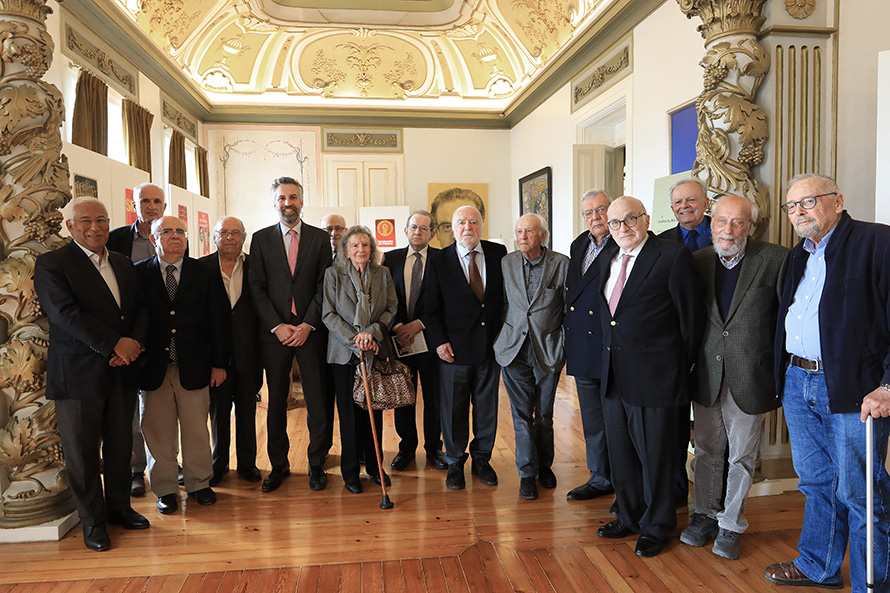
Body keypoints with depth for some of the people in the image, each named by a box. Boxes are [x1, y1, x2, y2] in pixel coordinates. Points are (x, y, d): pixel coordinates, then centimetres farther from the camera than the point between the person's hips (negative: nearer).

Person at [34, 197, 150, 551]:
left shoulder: (123, 264, 13)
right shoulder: (51, 264, -5)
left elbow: (141, 308, 9)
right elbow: (65, 314, -17)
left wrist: (134, 343, -10)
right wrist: (115, 345, -20)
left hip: (121, 373, 5)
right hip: (79, 374, -5)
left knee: (120, 445, 14)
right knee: (82, 452, 6)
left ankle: (119, 507, 31)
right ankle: (92, 521, 20)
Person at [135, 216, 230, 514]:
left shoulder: (206, 274, 3)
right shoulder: (139, 274, 1)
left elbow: (219, 321, 3)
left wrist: (219, 363, 1)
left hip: (194, 367, 1)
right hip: (154, 367, 0)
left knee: (196, 431, 11)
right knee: (158, 433, 9)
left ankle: (199, 484, 28)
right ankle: (165, 489, 25)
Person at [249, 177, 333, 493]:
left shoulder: (320, 238, 5)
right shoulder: (261, 238, 7)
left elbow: (324, 286, 0)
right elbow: (257, 288, 1)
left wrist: (307, 325, -9)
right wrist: (277, 326, -8)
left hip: (311, 331, 0)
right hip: (274, 332, 1)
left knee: (318, 401, 2)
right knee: (276, 401, 7)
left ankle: (316, 464, 17)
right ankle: (278, 465, 22)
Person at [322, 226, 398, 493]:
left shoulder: (382, 273, 8)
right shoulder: (333, 273, 1)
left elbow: (391, 308, 5)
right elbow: (328, 314, -4)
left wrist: (372, 331, -11)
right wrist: (353, 338, -14)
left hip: (376, 351, 2)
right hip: (344, 353, -2)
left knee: (375, 409, 7)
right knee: (349, 412, 3)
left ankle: (374, 465, 23)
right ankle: (350, 471, 16)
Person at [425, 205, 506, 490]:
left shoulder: (499, 253, 2)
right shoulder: (439, 261, -2)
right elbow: (431, 307, -2)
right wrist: (438, 341, -10)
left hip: (491, 345, 2)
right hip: (455, 348, -2)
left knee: (487, 406, 13)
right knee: (453, 409, 8)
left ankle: (482, 458, 32)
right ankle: (455, 463, 26)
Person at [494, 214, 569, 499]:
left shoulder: (561, 264, -6)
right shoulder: (507, 262, 3)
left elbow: (570, 307, -1)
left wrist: (565, 343, -2)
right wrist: (504, 336, 8)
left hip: (548, 349, -1)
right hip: (514, 348, 2)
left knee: (544, 413, 11)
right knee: (522, 413, 4)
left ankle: (544, 465, 32)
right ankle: (528, 473, 17)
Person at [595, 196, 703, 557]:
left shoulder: (673, 256, -11)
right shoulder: (608, 262, 12)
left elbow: (690, 317, -8)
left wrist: (684, 365, -1)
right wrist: (610, 359, 14)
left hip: (654, 378, -7)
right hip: (614, 377, 7)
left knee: (654, 456, 7)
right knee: (620, 454, 17)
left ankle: (656, 527, 27)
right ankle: (630, 517, 36)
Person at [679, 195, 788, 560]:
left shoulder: (775, 259, -8)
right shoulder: (699, 260, 3)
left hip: (750, 376, -3)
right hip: (707, 375, 3)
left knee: (742, 456, 11)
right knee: (707, 450, 15)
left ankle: (731, 524, 28)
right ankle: (705, 515, 33)